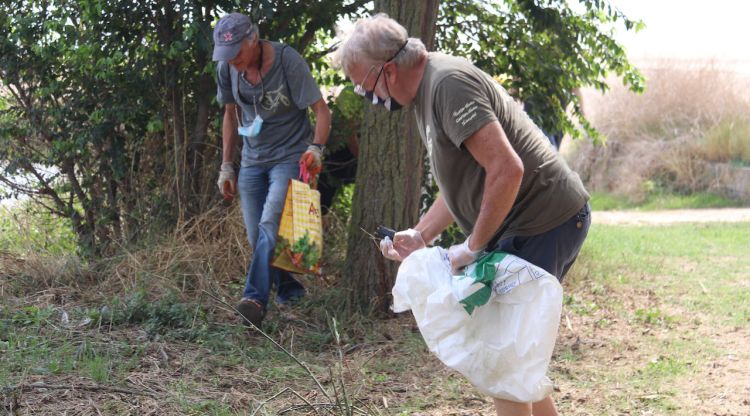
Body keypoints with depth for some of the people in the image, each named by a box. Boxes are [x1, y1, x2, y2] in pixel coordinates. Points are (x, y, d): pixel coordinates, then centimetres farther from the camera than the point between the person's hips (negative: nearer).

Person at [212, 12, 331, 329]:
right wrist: (226, 166, 10)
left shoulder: (288, 61, -18)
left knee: (270, 223, -24)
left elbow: (321, 111, -15)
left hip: (290, 156, -6)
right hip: (252, 160, 6)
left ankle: (255, 299, -30)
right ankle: (289, 291, 23)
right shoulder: (227, 68, -2)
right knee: (257, 237, 5)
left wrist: (316, 148, -32)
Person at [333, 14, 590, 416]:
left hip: (545, 220, -10)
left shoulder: (449, 83, -20)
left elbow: (506, 170, -27)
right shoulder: (426, 92, 13)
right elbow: (460, 184, 19)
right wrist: (419, 235, 9)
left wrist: (472, 247, -18)